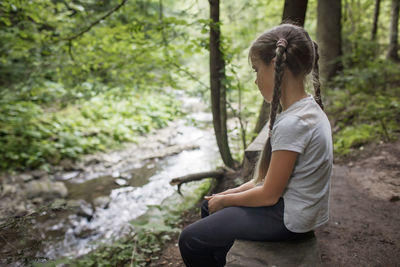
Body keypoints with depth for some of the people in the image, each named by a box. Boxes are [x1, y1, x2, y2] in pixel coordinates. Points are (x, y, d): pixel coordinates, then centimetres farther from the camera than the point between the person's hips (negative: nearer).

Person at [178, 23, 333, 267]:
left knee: (190, 241, -5)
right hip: (298, 207, 10)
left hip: (289, 219, -10)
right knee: (210, 207, 22)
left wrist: (225, 200, -6)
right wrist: (238, 191, 4)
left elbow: (268, 194, -21)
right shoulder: (310, 108, 2)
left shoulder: (292, 124, -29)